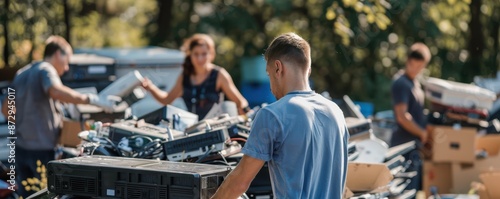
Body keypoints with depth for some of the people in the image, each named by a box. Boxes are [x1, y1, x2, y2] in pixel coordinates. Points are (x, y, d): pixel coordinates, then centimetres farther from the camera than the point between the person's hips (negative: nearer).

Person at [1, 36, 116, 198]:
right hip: (42, 148, -8)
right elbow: (56, 91, -31)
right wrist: (91, 99, -28)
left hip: (20, 147, 8)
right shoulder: (45, 70, -8)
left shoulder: (21, 73, 17)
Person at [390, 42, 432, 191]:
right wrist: (423, 133, -13)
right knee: (408, 188, -9)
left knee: (416, 187, 13)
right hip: (406, 142, -10)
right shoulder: (401, 83, -15)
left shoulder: (414, 82, 14)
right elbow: (402, 117, -22)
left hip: (415, 142, 10)